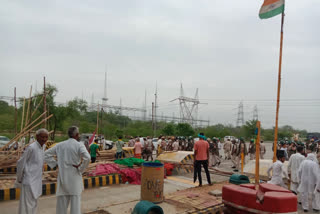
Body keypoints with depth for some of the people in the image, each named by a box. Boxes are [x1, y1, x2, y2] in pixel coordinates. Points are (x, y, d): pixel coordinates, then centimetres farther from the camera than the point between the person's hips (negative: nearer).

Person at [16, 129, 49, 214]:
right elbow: (20, 163, -14)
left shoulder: (41, 148, 6)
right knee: (27, 206, -1)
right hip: (29, 182, -8)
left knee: (33, 204, 17)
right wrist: (19, 179, -5)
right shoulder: (31, 147, -19)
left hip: (36, 181, 8)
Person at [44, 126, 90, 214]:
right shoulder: (79, 145, -10)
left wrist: (55, 164, 9)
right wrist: (80, 168, -10)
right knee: (75, 201, 4)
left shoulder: (60, 145, 6)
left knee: (62, 201, 14)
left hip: (62, 176, 4)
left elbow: (46, 154, 12)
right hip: (74, 177, -4)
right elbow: (87, 157, -25)